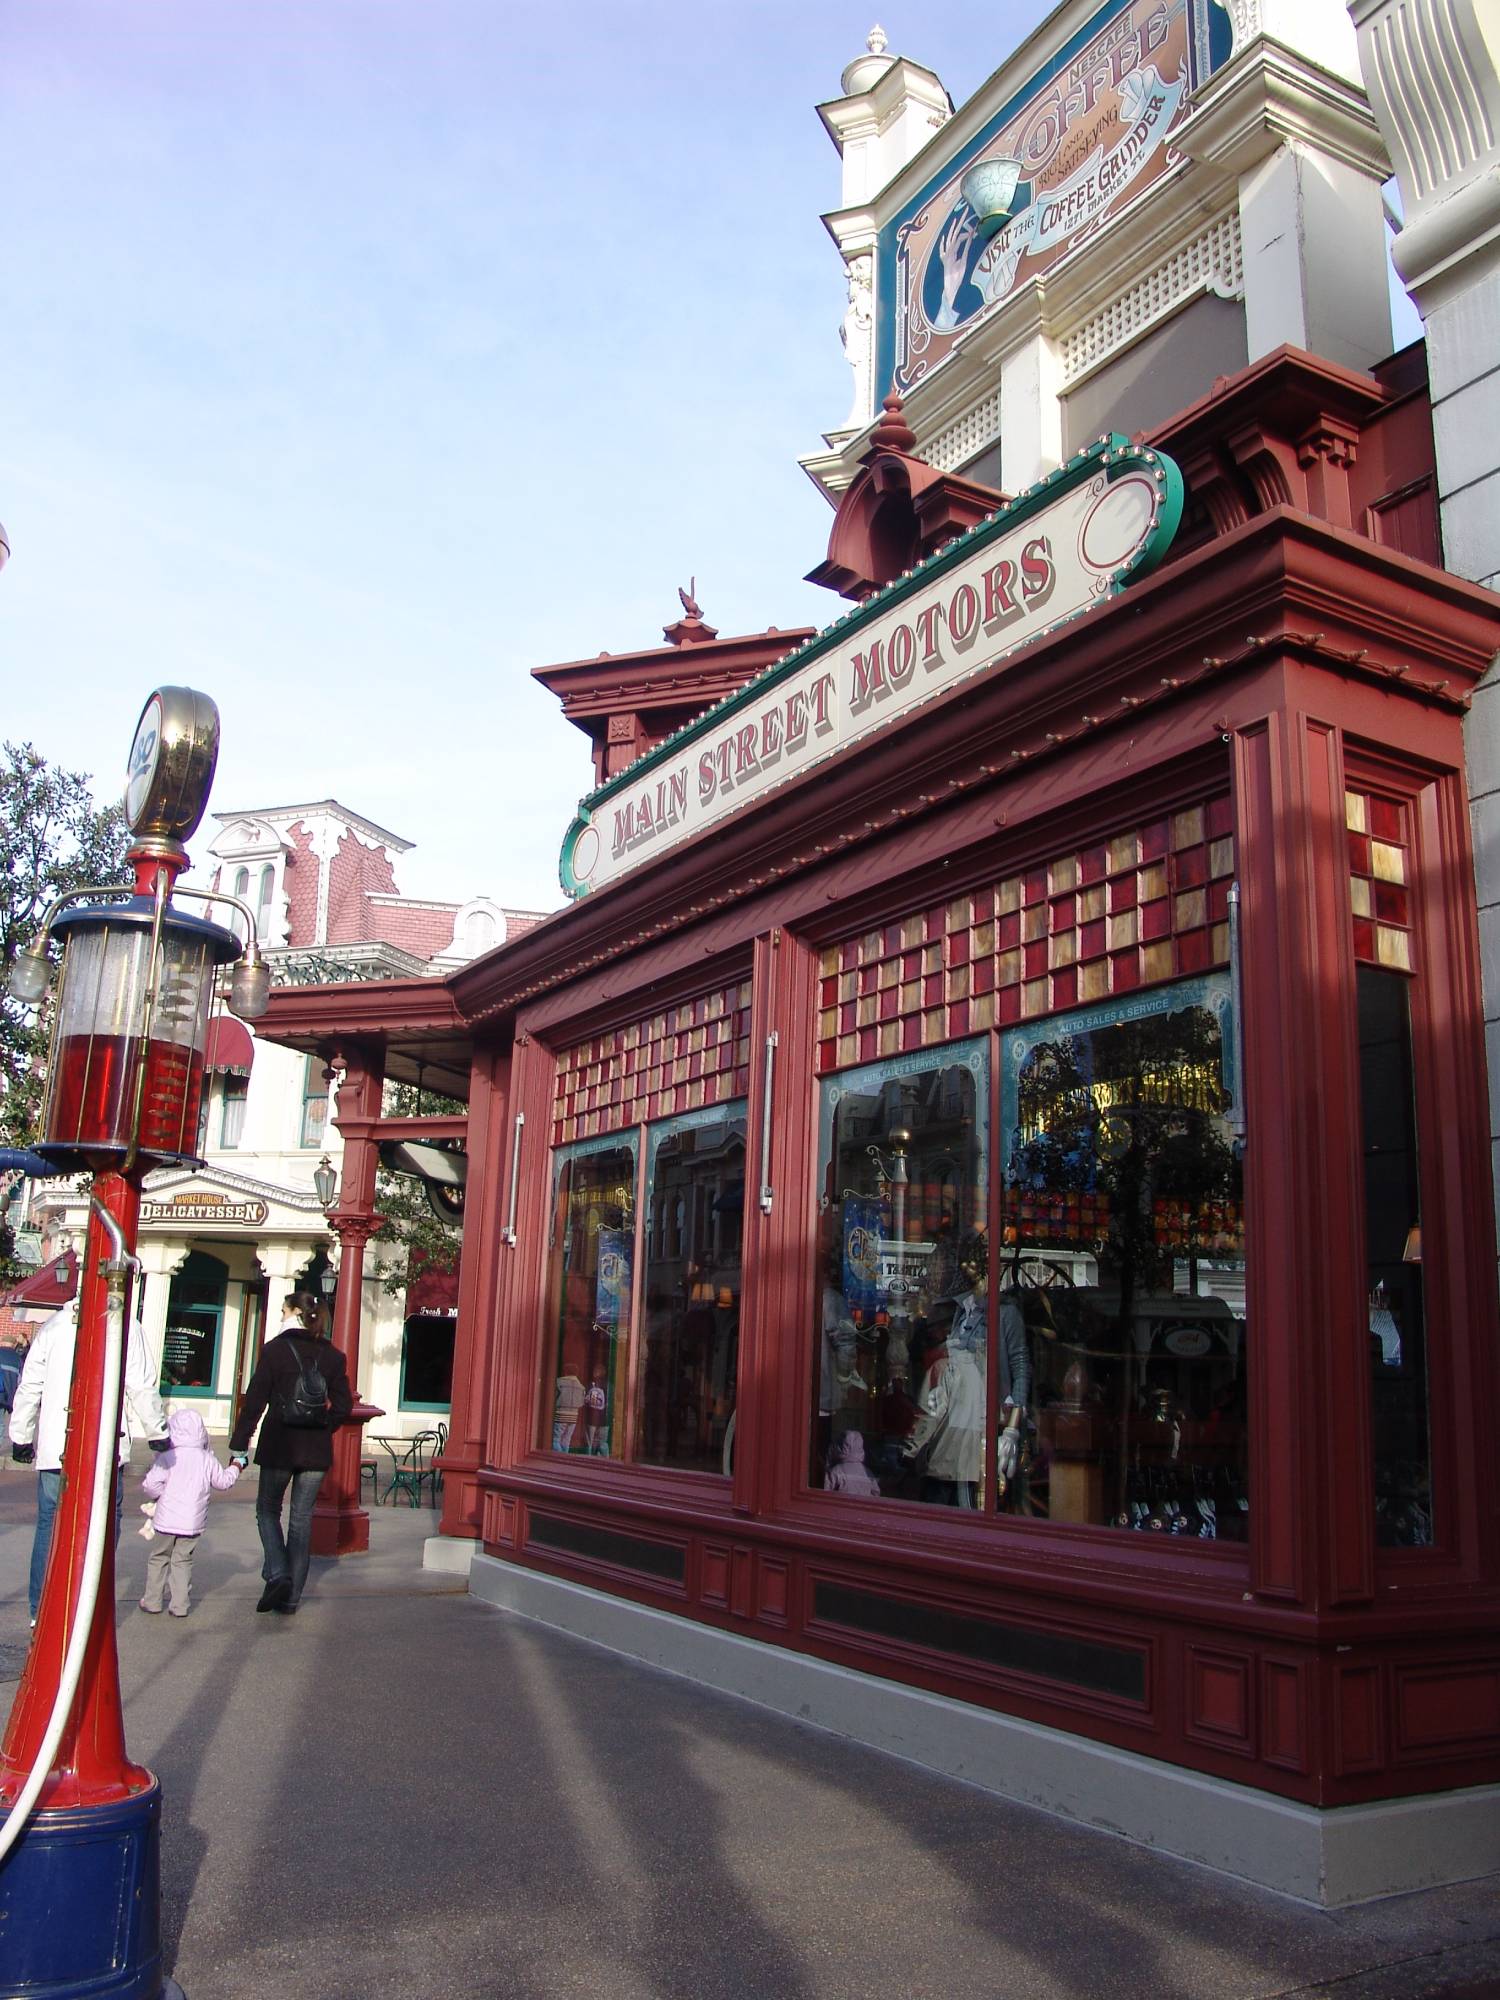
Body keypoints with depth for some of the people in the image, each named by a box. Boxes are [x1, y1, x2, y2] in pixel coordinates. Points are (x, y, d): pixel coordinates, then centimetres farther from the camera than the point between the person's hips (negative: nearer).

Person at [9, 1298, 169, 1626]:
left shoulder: (52, 1326, 3)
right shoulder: (126, 1328, -7)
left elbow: (29, 1386, 7)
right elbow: (142, 1388, -6)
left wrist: (21, 1437, 18)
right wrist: (158, 1432, 6)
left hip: (54, 1448, 3)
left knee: (49, 1524, 11)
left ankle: (40, 1608, 15)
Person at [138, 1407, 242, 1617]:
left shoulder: (167, 1458, -9)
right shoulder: (207, 1459, 0)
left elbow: (150, 1484, -16)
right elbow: (223, 1482, 11)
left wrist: (157, 1495, 5)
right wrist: (235, 1469, 28)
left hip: (166, 1520, -2)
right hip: (193, 1522, 2)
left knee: (158, 1558, 13)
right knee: (183, 1561, 10)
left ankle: (152, 1601, 19)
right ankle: (180, 1605, 9)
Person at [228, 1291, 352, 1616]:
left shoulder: (275, 1349, -7)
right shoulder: (331, 1355, 4)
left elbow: (254, 1401, -7)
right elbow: (343, 1406, 3)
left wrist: (239, 1446, -3)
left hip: (278, 1446, -3)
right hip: (316, 1451, 3)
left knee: (268, 1509, 15)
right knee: (302, 1518, 10)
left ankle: (278, 1574, -6)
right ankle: (291, 1596, 13)